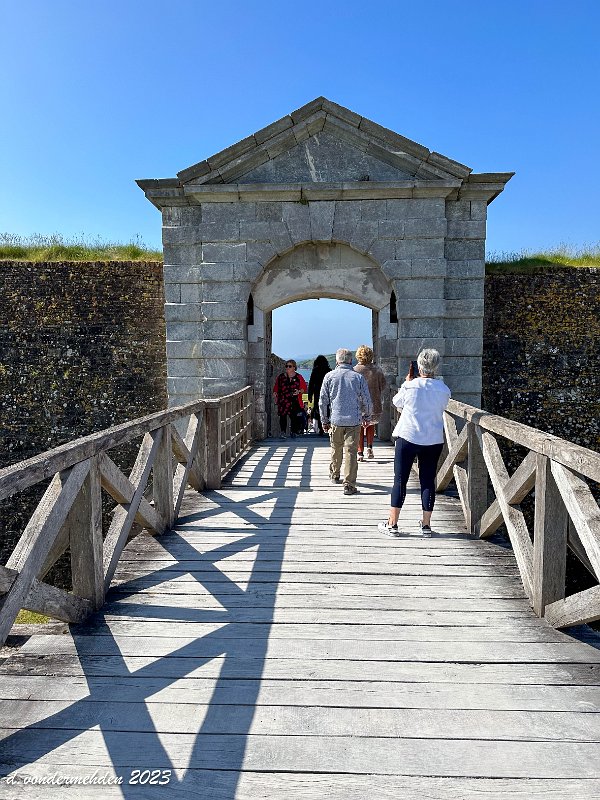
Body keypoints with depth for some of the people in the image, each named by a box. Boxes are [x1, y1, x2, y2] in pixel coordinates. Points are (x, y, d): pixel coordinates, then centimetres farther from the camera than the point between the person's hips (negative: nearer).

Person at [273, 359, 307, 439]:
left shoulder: (299, 377, 6)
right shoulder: (281, 376, 10)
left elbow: (304, 388, 7)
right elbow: (276, 388, 14)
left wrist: (299, 391, -12)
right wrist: (275, 395, 0)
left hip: (295, 401, -1)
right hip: (283, 401, 1)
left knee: (294, 417, -1)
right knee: (282, 416, -6)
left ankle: (293, 432, 15)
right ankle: (283, 432, 2)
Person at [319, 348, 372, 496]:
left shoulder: (329, 376, 0)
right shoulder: (358, 377, -2)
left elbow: (322, 401, 2)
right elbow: (367, 401, 3)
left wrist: (324, 420, 13)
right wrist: (367, 416, 20)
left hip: (336, 420, 2)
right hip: (354, 420, -1)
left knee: (336, 449, 20)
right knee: (351, 452, -1)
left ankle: (334, 475, 39)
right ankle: (349, 485, -4)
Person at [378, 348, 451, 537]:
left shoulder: (410, 386, -10)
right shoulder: (443, 389, -3)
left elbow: (396, 402, 7)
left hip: (408, 438, -2)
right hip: (434, 440, 3)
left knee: (400, 480, 5)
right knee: (428, 481, 10)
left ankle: (392, 524, 8)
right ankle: (426, 524, 17)